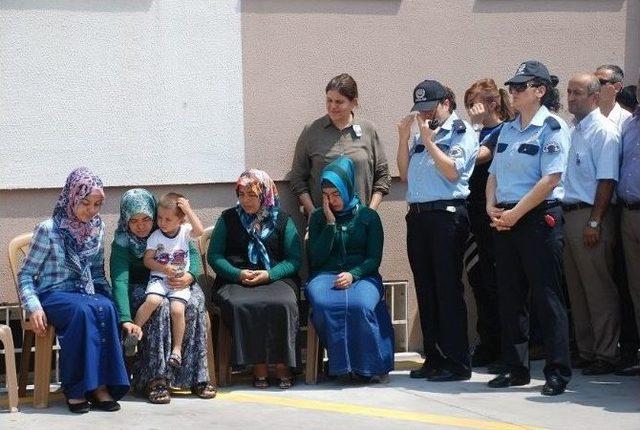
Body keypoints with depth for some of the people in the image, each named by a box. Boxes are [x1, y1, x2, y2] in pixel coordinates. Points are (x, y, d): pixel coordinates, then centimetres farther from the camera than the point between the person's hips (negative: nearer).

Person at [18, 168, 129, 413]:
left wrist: (109, 296, 1)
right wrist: (34, 307, -19)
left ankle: (100, 384, -28)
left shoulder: (98, 228, 8)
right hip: (52, 294, -4)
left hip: (86, 291, 5)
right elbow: (26, 275, -5)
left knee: (106, 309, -31)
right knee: (82, 310, -37)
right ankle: (77, 387, -30)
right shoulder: (49, 230, -8)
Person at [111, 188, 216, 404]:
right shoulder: (122, 243, -13)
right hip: (140, 288, -3)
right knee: (160, 306, -36)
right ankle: (155, 378, -35)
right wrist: (126, 320, -39)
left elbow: (194, 254, 0)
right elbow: (120, 281, -25)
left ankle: (196, 375, -24)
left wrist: (190, 276, -24)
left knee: (194, 304, -29)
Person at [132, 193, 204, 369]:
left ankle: (177, 348, -10)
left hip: (180, 281, 0)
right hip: (159, 278, 0)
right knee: (152, 301, -29)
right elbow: (147, 260, 2)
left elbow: (199, 231, -18)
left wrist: (188, 210, -17)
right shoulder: (155, 237, 1)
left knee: (177, 309, -22)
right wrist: (164, 268, -12)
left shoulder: (185, 232, 2)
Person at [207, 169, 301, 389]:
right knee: (239, 305, -34)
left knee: (283, 304, -34)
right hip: (235, 279, 0)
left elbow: (294, 260, 6)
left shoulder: (282, 220, 12)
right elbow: (214, 256, 8)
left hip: (276, 278, 0)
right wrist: (238, 274, -10)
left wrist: (269, 274, -12)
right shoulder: (228, 219, 14)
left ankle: (282, 365, -23)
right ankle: (258, 365, -27)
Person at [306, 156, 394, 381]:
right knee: (324, 305, -36)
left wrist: (353, 274, -15)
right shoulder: (318, 217, 14)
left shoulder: (368, 216, 10)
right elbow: (316, 259, 3)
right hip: (325, 275, 1)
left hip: (362, 275, -1)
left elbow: (374, 258, 4)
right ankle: (341, 363, -24)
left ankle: (370, 366, -20)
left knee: (361, 305, -36)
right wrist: (330, 224, -2)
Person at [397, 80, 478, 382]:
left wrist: (428, 139, -10)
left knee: (448, 288, -6)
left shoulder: (461, 132, -1)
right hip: (417, 215, 7)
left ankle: (457, 363, -3)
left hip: (447, 214, -7)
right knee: (425, 288, 9)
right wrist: (404, 138, 9)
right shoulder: (420, 136, 18)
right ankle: (434, 359, 17)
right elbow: (405, 174, 17)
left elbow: (452, 172, -14)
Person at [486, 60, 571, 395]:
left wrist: (515, 213, -16)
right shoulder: (508, 129, 15)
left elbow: (551, 179, -15)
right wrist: (491, 206, -1)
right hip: (505, 221, 7)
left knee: (546, 297, -4)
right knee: (510, 297, 10)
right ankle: (515, 368, 19)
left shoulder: (552, 128, -7)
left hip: (539, 218, -7)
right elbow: (494, 173, 17)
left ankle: (558, 373, 1)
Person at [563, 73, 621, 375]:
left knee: (599, 290, -4)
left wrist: (594, 222, -19)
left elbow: (607, 181, -15)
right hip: (568, 214, 9)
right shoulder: (572, 132, 17)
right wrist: (560, 215, 11)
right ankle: (585, 352, 20)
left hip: (590, 216, -9)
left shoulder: (604, 131, -9)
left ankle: (606, 354, 1)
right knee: (576, 290, 12)